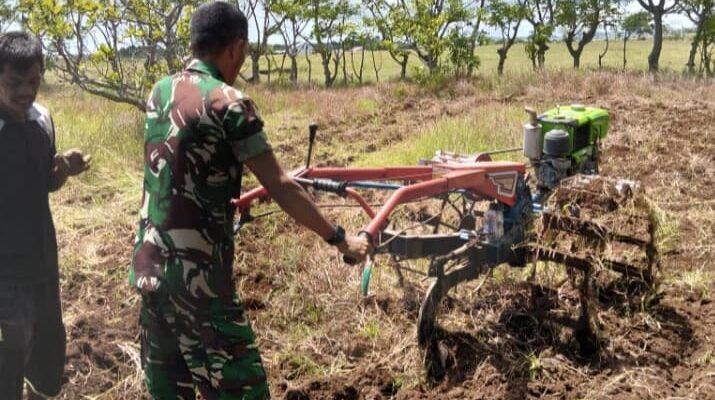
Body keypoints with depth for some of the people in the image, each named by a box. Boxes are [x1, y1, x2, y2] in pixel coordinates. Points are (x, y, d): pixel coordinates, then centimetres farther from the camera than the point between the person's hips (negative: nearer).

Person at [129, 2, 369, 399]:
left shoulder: (160, 91, 9)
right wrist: (339, 238, -3)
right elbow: (280, 188, -12)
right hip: (196, 272, -8)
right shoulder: (228, 101, -13)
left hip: (149, 264, 8)